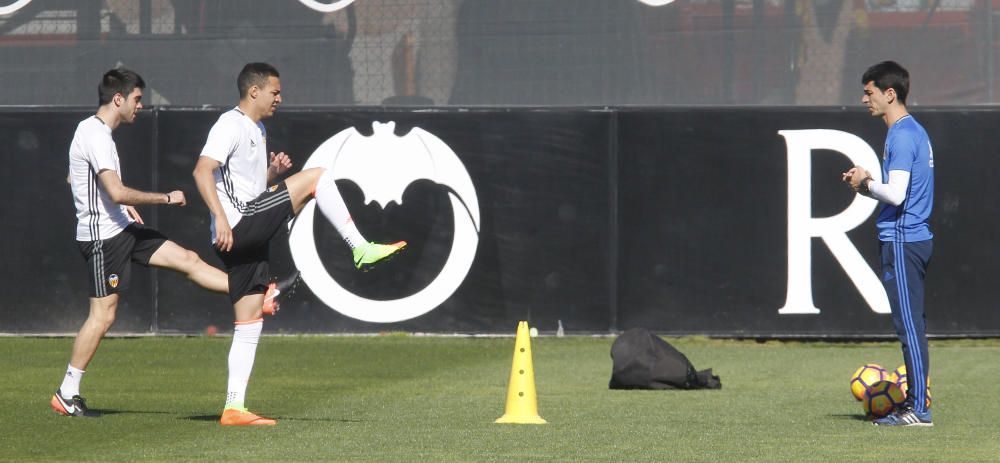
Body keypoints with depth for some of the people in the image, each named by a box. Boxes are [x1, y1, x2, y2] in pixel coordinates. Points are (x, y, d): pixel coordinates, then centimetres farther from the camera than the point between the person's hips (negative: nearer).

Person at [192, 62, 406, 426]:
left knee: (250, 323, 7)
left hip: (248, 237, 10)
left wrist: (273, 171, 12)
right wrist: (220, 218, -28)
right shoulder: (231, 125, -7)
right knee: (316, 177, -12)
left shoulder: (257, 130, 24)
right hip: (238, 225, -10)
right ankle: (361, 250, -11)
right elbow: (202, 171, -19)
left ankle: (234, 408, 7)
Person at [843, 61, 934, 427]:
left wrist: (866, 184, -5)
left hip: (901, 240, -10)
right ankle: (916, 403, 15)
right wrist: (867, 184, 11)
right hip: (916, 236, 10)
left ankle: (919, 409, -7)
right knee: (912, 325, 12)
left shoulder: (901, 136, -15)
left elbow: (896, 194, -21)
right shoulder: (914, 132, 16)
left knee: (909, 324, -8)